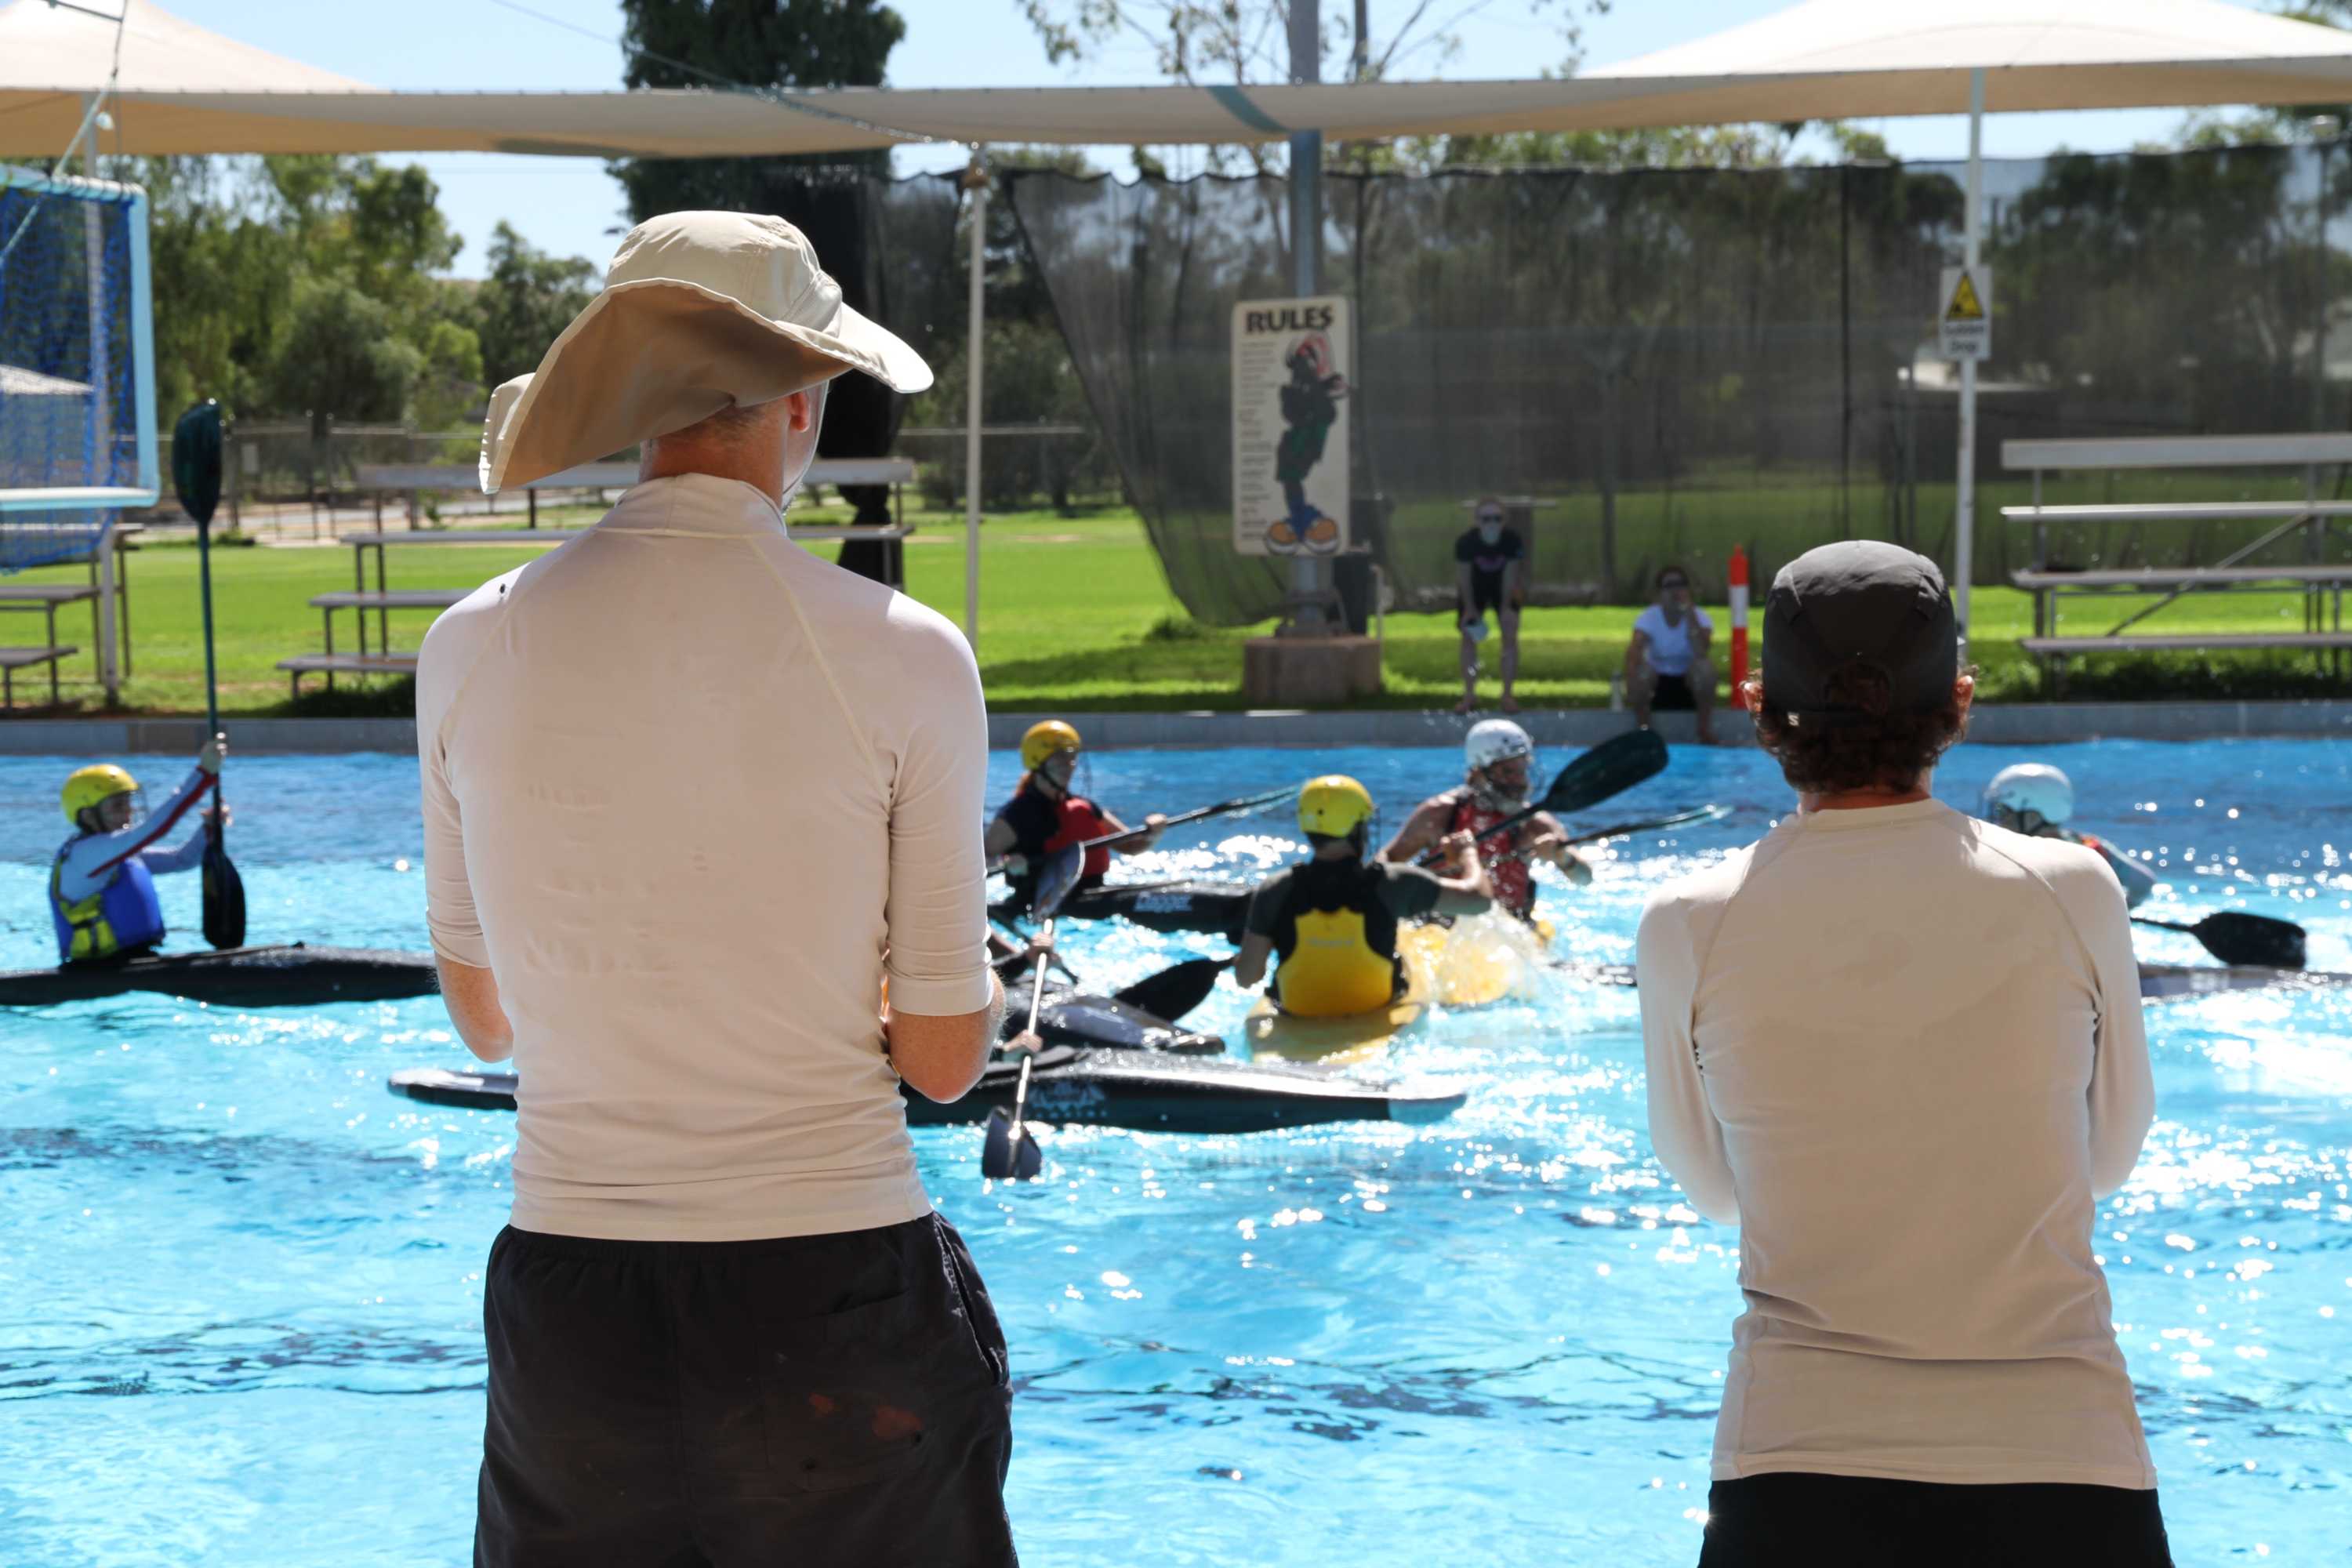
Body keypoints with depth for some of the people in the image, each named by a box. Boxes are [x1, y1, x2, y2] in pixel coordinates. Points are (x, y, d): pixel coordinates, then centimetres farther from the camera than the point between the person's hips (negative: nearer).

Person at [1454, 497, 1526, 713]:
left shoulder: (1513, 540, -31)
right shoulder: (1466, 542, -32)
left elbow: (1510, 574, -19)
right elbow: (1463, 576, -18)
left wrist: (1506, 607, -18)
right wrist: (1469, 608, -18)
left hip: (1504, 588, 0)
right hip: (1474, 587, 0)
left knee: (1510, 636, -7)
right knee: (1469, 637, -2)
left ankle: (1508, 695, 1)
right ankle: (1469, 695, 7)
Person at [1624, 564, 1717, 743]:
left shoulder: (1699, 616, -15)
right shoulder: (1649, 617, -15)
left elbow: (1700, 652, -35)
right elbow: (1633, 652, -32)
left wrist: (1689, 614, -35)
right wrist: (1631, 682, -52)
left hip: (1688, 682, 0)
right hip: (1658, 681, 0)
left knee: (1704, 667, -33)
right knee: (1641, 669, -33)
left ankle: (1705, 730, -19)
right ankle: (1644, 731, -20)